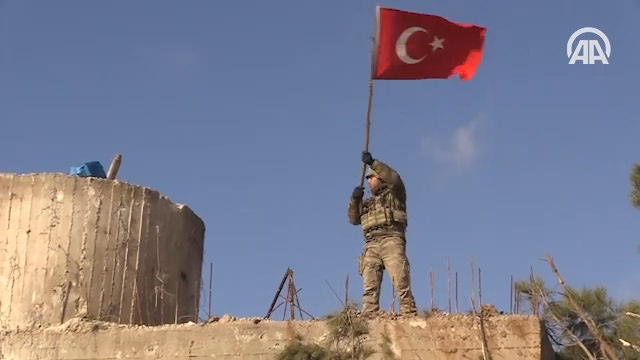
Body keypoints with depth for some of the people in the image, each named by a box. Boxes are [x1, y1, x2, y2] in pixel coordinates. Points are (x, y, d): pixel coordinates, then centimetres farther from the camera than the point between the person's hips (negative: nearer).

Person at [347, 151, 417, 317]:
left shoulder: (394, 194, 18)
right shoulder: (367, 203, 32)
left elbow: (394, 178, -3)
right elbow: (354, 219, 19)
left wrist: (373, 163, -9)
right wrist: (354, 199, 3)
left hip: (391, 239, -5)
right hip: (371, 244, 5)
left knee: (400, 280, -17)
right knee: (369, 285, -9)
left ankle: (409, 313, -22)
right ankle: (369, 316, -16)